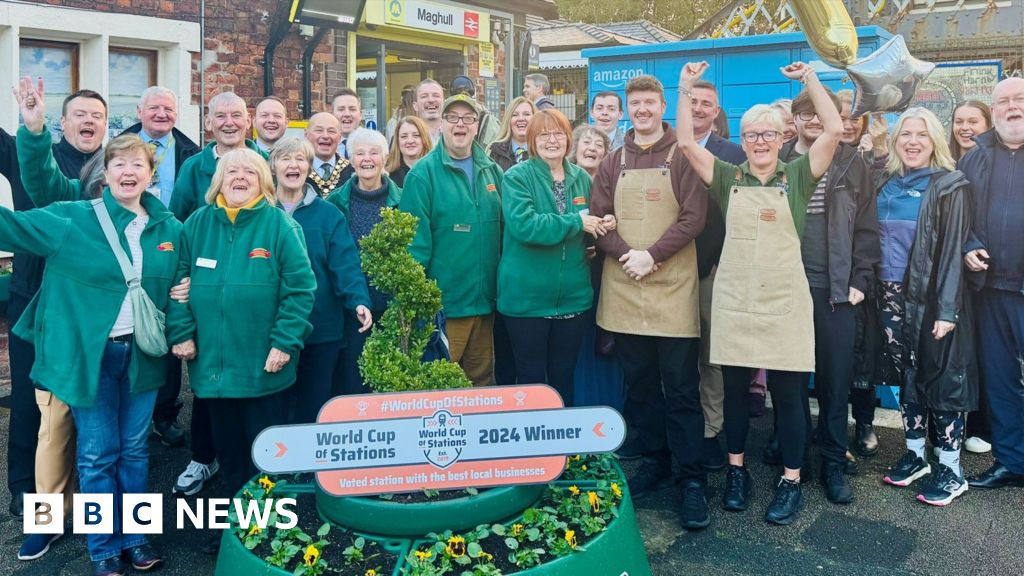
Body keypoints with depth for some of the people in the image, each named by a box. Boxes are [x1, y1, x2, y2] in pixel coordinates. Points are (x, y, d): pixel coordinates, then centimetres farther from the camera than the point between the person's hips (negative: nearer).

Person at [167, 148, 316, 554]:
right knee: (228, 452, 17)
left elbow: (300, 288, -10)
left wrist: (285, 342, -15)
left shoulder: (279, 225, -6)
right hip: (213, 363, 4)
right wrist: (181, 333, -1)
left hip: (263, 366, -3)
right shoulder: (197, 224, 5)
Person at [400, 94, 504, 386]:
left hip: (485, 300, 5)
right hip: (442, 304, -5)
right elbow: (415, 239, -10)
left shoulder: (492, 171, 10)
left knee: (482, 380, 17)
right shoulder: (424, 173, -7)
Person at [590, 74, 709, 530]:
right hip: (623, 286, 4)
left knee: (681, 387, -1)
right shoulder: (614, 163, 12)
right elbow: (598, 218, 5)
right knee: (639, 384, 11)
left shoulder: (682, 158, 1)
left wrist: (652, 255, -16)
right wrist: (626, 254, -11)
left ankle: (692, 478, 6)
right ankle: (654, 462, 25)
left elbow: (693, 218, -7)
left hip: (672, 286, -3)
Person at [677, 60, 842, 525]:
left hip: (784, 301, -1)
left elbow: (834, 130, -6)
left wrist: (810, 78, -5)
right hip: (733, 300, 2)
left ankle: (791, 481, 17)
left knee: (788, 393, 4)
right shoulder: (728, 178, 7)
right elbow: (686, 143, -2)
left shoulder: (797, 177, 4)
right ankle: (736, 470, 25)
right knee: (734, 389, 10)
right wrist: (685, 88, -5)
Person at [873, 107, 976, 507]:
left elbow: (952, 249, -11)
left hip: (931, 298, -5)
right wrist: (875, 290, 3)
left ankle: (951, 469, 11)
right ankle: (914, 454, 25)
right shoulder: (887, 184, 9)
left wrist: (947, 309, -16)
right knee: (905, 375, 11)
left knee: (942, 377, 1)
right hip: (893, 296, 5)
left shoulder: (949, 186, -6)